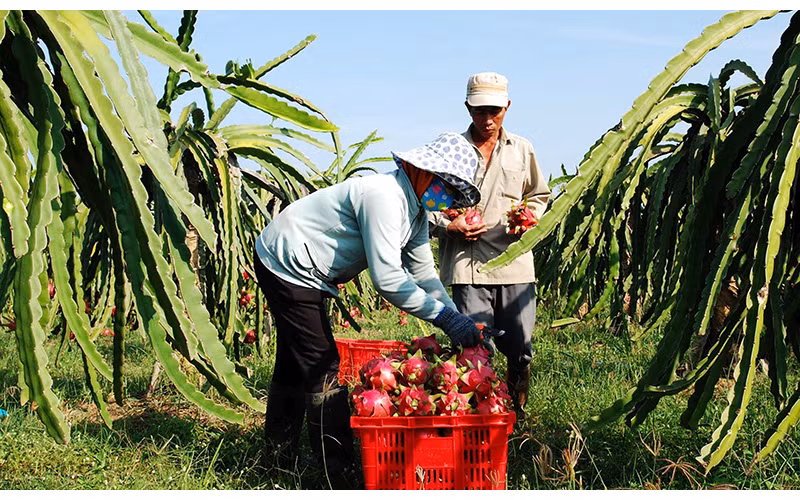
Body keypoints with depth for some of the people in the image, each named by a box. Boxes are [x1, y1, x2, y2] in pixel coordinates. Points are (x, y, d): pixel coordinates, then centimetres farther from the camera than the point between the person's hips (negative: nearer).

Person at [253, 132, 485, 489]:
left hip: (302, 271, 11)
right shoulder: (385, 196, -28)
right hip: (287, 266, -11)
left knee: (295, 362, 21)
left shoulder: (415, 209, 3)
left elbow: (424, 273, 4)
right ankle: (341, 475, -2)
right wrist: (445, 316, -28)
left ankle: (281, 453, 37)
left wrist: (462, 324, -5)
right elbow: (387, 279, -32)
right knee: (322, 369, -9)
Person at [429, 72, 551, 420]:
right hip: (468, 265, -3)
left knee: (520, 349, 6)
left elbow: (539, 194, 25)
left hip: (516, 262, 3)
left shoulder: (521, 149, 13)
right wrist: (449, 225, -11)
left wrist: (530, 216, 4)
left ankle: (517, 415, 26)